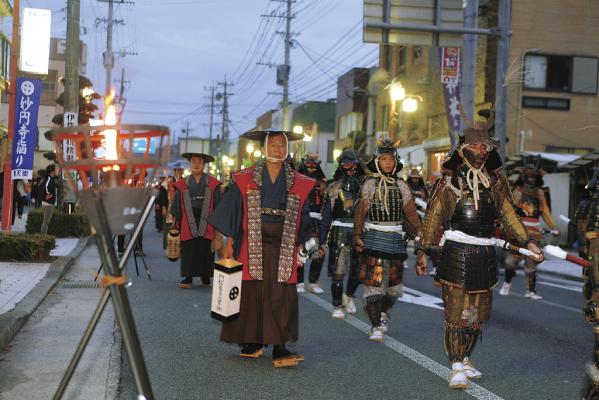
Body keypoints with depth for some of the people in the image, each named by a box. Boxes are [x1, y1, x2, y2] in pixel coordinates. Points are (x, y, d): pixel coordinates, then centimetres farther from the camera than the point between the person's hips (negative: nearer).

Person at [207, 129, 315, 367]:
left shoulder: (298, 183, 8)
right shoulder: (245, 179, 3)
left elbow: (303, 218, 12)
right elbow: (233, 211, 2)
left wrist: (301, 246, 6)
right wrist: (229, 244, -4)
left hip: (283, 247, 1)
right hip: (253, 243, -1)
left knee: (282, 297, -4)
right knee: (251, 293, 0)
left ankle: (280, 349, -3)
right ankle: (250, 343, 12)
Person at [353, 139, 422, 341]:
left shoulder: (401, 186, 8)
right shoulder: (370, 184, 0)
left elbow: (411, 213, 6)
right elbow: (360, 212, -4)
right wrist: (357, 235, -13)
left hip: (396, 239, 4)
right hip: (374, 238, -3)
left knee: (394, 286, 11)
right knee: (374, 283, -8)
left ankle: (382, 312, 38)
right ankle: (376, 326, 0)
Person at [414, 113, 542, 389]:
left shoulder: (495, 180, 10)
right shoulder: (451, 180, -2)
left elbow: (508, 213, 12)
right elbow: (432, 217, -2)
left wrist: (527, 242, 5)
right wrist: (423, 251, -5)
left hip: (485, 254, 5)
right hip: (456, 251, -5)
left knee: (478, 313, 11)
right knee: (456, 311, -5)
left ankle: (464, 359, 27)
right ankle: (457, 368, 1)